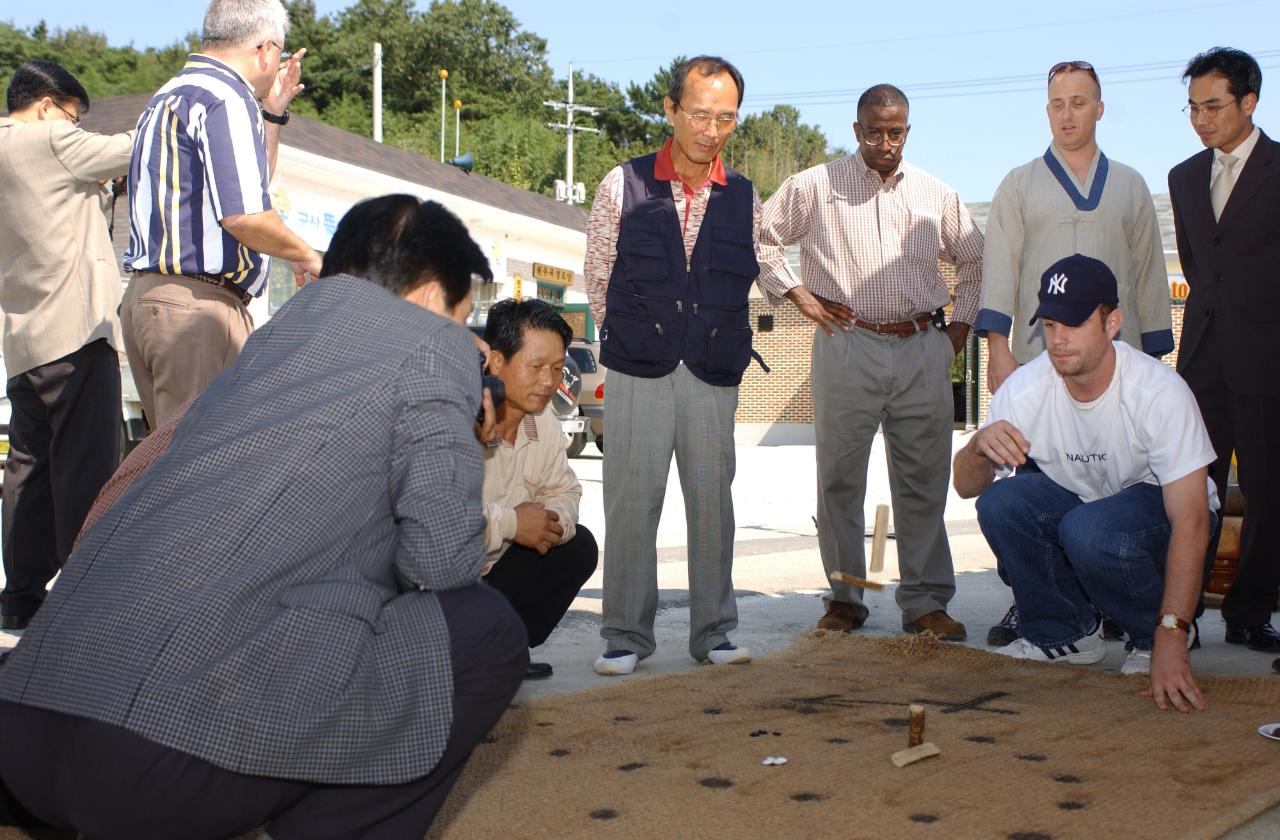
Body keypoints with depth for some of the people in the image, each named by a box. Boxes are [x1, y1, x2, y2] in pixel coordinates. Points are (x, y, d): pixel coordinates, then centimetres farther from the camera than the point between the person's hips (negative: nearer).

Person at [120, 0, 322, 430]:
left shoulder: (169, 97, 22)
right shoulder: (226, 99, -11)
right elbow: (243, 215, -20)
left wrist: (273, 112, 27)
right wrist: (306, 257, -4)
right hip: (198, 301, -10)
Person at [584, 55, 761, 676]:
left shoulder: (744, 199, 8)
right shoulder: (624, 186, 2)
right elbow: (597, 276, 11)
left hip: (713, 376, 2)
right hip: (638, 373, -2)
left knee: (712, 499, 3)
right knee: (631, 501, -2)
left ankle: (713, 631, 14)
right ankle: (626, 635, 8)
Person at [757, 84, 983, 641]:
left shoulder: (937, 195, 14)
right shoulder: (814, 187, 5)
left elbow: (975, 261, 25)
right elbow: (761, 240, 10)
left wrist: (960, 326, 15)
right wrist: (797, 295, 2)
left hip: (922, 350, 2)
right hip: (846, 348, -2)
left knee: (923, 481, 2)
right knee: (840, 479, 1)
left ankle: (926, 602, 8)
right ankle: (845, 598, 11)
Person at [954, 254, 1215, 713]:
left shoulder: (1160, 392, -29)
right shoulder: (1024, 389, -18)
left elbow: (1190, 522, -31)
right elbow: (966, 487, -15)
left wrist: (1170, 640, -39)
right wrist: (980, 447, -41)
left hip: (1158, 508, -4)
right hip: (1077, 500, 4)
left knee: (1089, 532, -36)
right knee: (1001, 503, -25)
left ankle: (1150, 635, -4)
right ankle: (1068, 632, -1)